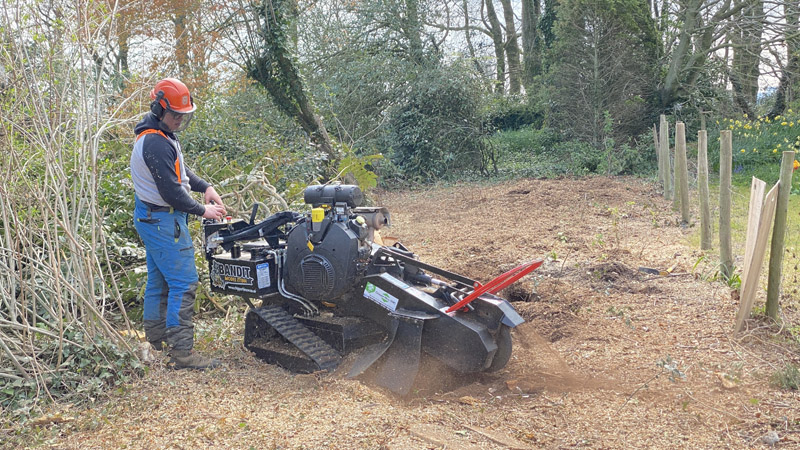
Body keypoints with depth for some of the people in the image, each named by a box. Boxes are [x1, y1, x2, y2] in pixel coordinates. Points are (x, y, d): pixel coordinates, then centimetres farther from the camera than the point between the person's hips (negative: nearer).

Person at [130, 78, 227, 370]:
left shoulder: (161, 134, 13)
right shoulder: (156, 143, -21)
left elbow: (179, 170, 22)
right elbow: (170, 191, -23)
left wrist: (205, 187, 7)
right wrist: (202, 211, -13)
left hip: (151, 218, 11)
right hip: (163, 221, -11)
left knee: (158, 280, 16)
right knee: (184, 283, -10)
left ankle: (155, 343, 26)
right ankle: (182, 352, -7)